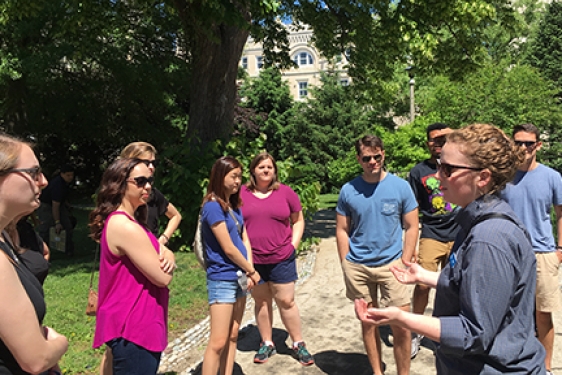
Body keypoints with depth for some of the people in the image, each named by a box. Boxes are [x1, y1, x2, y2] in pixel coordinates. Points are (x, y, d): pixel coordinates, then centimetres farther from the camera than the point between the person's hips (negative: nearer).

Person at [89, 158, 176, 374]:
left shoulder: (129, 222, 10)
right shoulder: (124, 225, -22)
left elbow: (162, 252, 12)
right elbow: (163, 278, -22)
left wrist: (167, 257, -10)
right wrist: (165, 265, -1)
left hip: (137, 325, 10)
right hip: (133, 330, -10)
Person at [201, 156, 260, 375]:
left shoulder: (234, 205, 10)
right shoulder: (213, 207, -16)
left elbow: (245, 240, 9)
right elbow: (228, 249, -16)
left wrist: (248, 272, -5)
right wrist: (252, 271, -5)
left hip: (239, 278, 8)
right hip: (222, 279, -8)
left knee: (233, 336, 13)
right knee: (218, 341, -6)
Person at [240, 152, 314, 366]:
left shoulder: (285, 192, 0)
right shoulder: (241, 194, 0)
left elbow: (298, 221, 8)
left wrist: (293, 245, -3)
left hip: (281, 259, -1)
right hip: (252, 260, 1)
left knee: (286, 302, 5)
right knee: (261, 302, 14)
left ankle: (298, 344, 21)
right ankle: (267, 344, 29)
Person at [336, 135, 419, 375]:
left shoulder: (401, 186, -2)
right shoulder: (348, 190, 0)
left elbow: (411, 226, 1)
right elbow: (342, 230, 5)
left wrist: (405, 262, -5)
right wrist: (345, 265, 0)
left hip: (391, 264, -1)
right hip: (357, 267, 2)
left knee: (400, 325, -2)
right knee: (368, 322, 14)